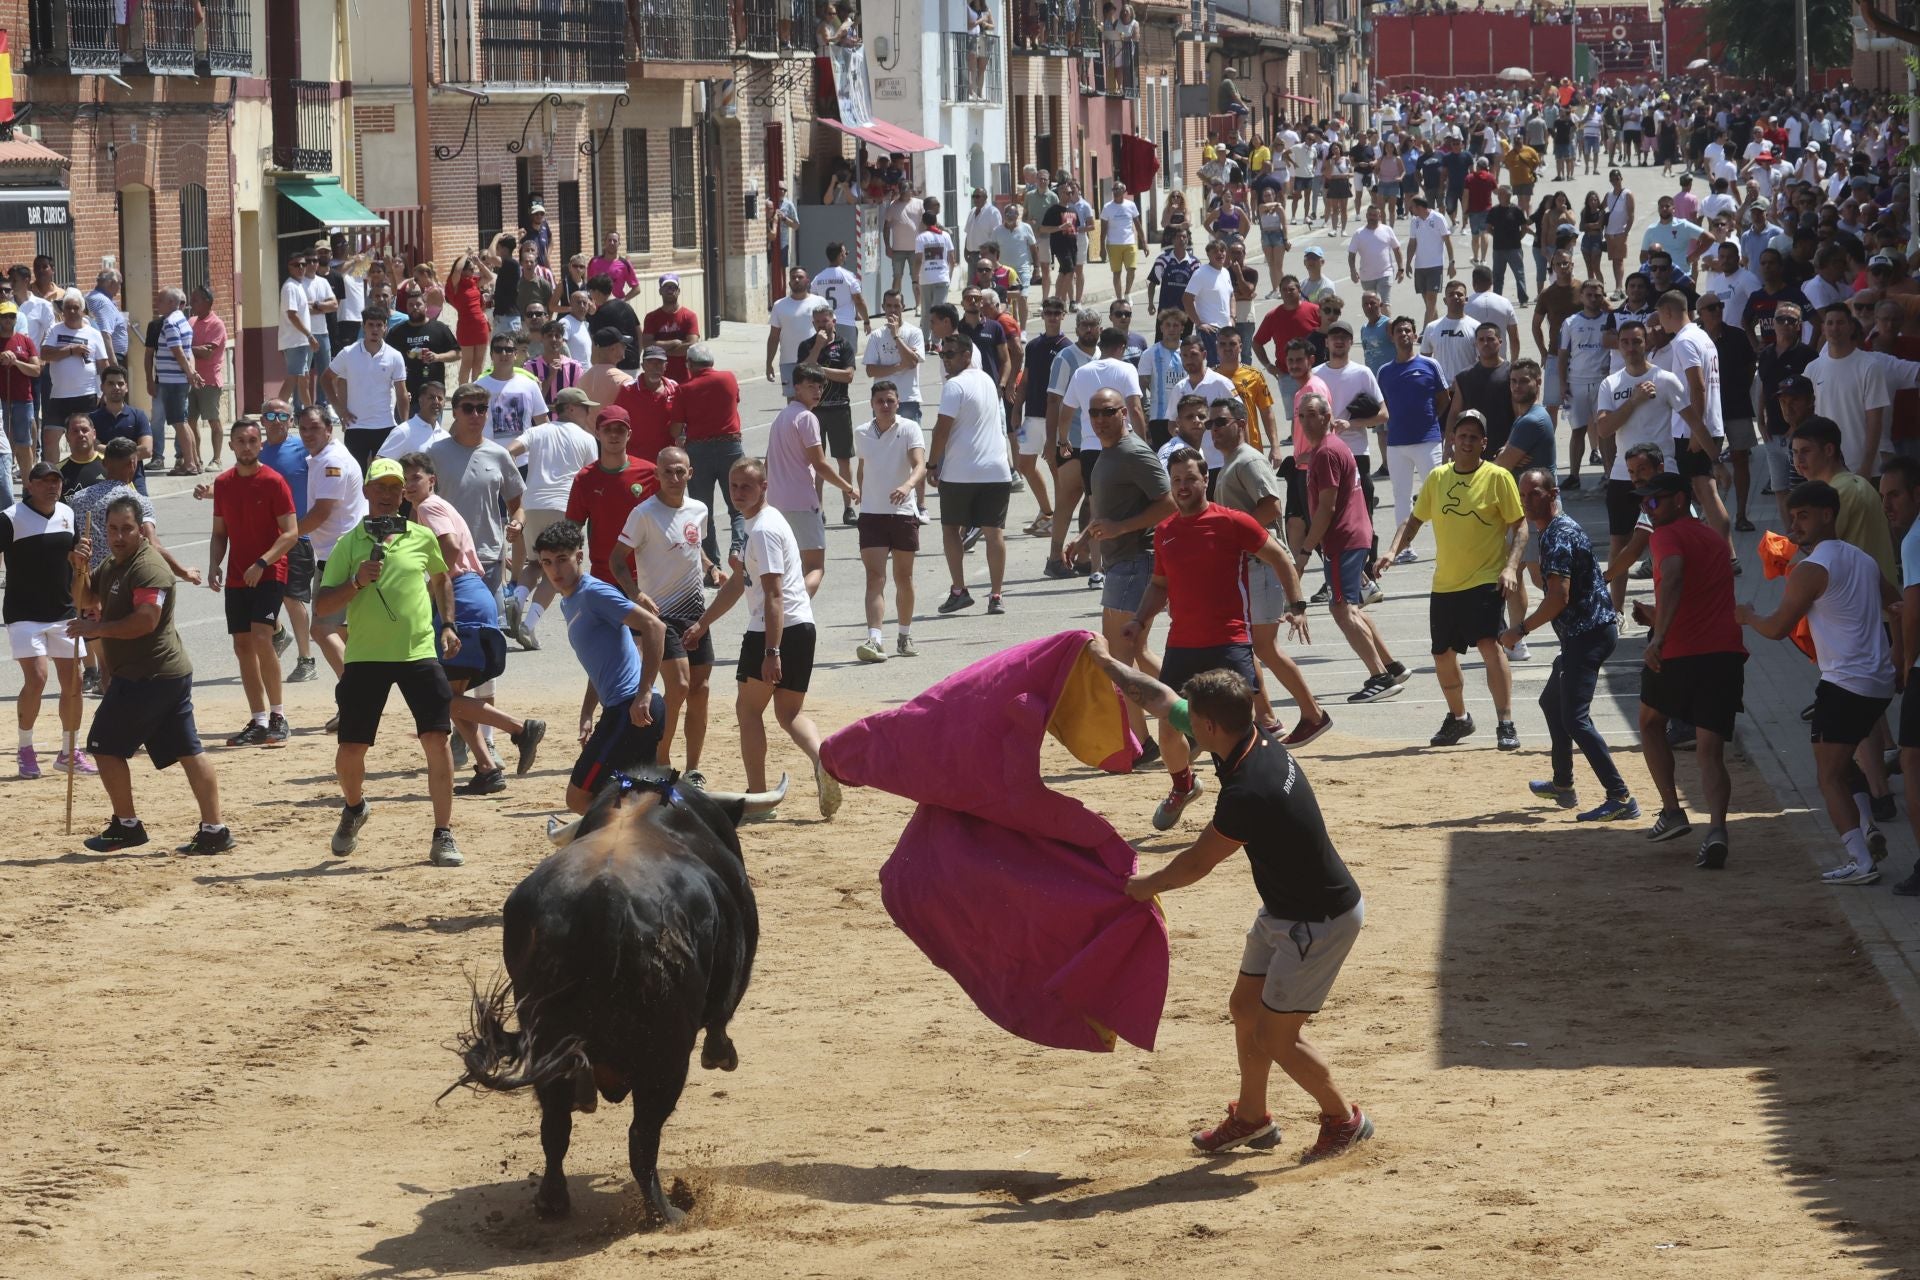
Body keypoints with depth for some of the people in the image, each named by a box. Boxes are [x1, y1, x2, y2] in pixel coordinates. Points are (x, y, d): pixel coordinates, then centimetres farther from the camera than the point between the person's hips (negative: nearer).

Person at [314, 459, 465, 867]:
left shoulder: (422, 538, 7)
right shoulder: (349, 544, 1)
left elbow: (441, 578, 28)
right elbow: (321, 606, -1)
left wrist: (447, 624, 17)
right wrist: (357, 581, -16)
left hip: (419, 653, 1)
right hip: (365, 657, -1)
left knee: (437, 738, -10)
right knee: (351, 748, 3)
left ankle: (443, 837, -3)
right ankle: (354, 808, 36)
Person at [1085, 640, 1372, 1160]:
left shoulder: (1248, 794, -34)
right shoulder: (1257, 741, -7)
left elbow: (1197, 863, -18)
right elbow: (1161, 700, 7)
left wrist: (1145, 887, 0)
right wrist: (1105, 661, 15)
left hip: (1320, 921, -10)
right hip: (1284, 909, 10)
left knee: (1276, 1039, -1)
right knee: (1246, 1008, 19)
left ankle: (1344, 1118, 19)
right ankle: (1251, 1118, 37)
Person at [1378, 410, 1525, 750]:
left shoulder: (1498, 477, -5)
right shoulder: (1437, 478, 8)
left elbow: (1519, 527, -5)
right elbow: (1415, 519, 17)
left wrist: (1510, 568, -18)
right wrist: (1394, 550, 1)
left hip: (1485, 580, -6)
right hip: (1445, 583, 6)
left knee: (1489, 643, -23)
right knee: (1443, 655, 13)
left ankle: (1506, 725, -20)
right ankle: (1458, 718, 37)